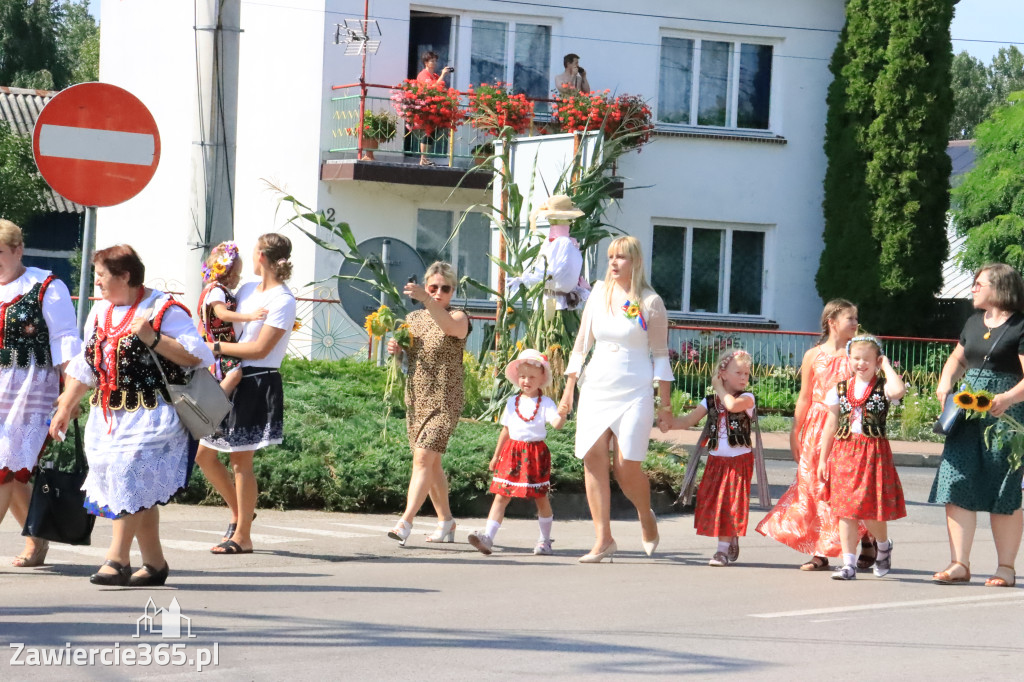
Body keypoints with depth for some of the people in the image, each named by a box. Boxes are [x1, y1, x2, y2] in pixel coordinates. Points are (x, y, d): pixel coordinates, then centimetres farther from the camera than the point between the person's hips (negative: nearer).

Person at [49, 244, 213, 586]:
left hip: (149, 415, -7)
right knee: (140, 492, 7)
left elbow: (195, 356, -15)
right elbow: (85, 366, 21)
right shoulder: (100, 312, 13)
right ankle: (154, 563, 14)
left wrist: (151, 338, -22)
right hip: (108, 415, 7)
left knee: (131, 479, -16)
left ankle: (118, 559, -14)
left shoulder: (164, 310, -8)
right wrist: (65, 407, 19)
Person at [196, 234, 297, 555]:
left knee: (241, 460, -4)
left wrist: (216, 347, -13)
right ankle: (239, 512, 26)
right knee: (203, 453, 8)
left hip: (258, 384, -8)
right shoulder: (247, 289, 12)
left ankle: (242, 536, 5)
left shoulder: (283, 302, -11)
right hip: (231, 381, 8)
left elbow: (260, 349, -16)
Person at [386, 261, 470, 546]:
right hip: (416, 398, 7)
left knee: (424, 457, -17)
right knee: (431, 462, 13)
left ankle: (405, 523, -25)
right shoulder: (413, 319, 12)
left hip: (445, 400, -7)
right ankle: (446, 522, 26)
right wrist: (394, 348, -2)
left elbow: (452, 327, -31)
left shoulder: (459, 317, -5)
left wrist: (426, 300, -46)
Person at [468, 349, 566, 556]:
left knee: (541, 497, 6)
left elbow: (557, 423, -17)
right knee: (501, 496, -5)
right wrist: (496, 455, 19)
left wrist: (562, 415, -39)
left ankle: (544, 540, 19)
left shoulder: (545, 403, -2)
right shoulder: (512, 402, 11)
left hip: (536, 452, -3)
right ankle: (487, 537, -12)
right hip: (512, 452, 3)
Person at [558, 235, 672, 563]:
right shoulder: (599, 295, 9)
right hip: (596, 389, 4)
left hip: (634, 393, -4)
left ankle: (646, 518, 21)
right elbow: (581, 345, 14)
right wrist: (568, 391, 12)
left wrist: (665, 404, -2)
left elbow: (660, 356, 0)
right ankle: (603, 539, -3)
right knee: (593, 458, -7)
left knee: (627, 466, -9)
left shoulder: (650, 303, -2)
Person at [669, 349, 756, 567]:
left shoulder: (746, 398, -5)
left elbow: (732, 405, -27)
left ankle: (724, 549, 0)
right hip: (716, 460, 4)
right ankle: (731, 542, 23)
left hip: (739, 460, -4)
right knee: (712, 502, 5)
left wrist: (720, 388, -11)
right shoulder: (710, 401, 7)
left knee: (729, 503, -6)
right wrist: (668, 423, -11)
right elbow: (689, 420, 5)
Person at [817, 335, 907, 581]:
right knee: (846, 509, 1)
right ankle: (849, 563, 5)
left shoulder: (882, 387, -2)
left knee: (870, 509, -2)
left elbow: (899, 390, -28)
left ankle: (884, 545, 29)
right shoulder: (840, 389, 9)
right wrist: (823, 459, 11)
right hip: (843, 452, 3)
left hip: (874, 453, -3)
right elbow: (831, 425, 13)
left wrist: (887, 366, -13)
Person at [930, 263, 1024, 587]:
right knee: (957, 484, -3)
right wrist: (946, 383, 10)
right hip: (967, 411, 7)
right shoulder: (974, 323, 15)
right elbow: (957, 358, 29)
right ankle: (959, 564, -1)